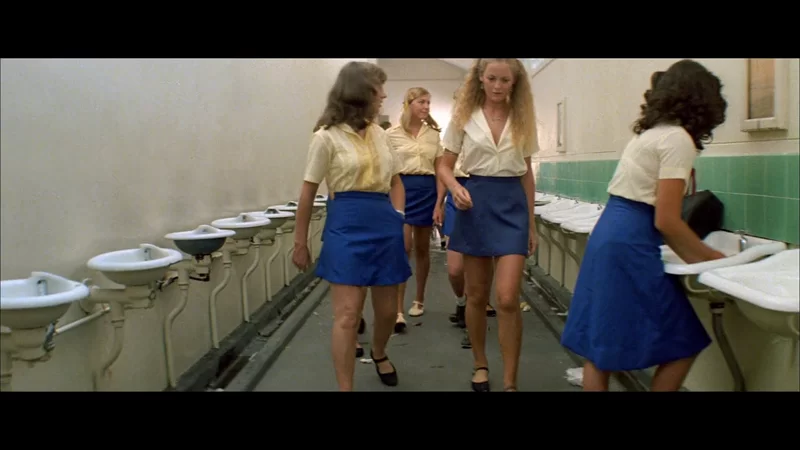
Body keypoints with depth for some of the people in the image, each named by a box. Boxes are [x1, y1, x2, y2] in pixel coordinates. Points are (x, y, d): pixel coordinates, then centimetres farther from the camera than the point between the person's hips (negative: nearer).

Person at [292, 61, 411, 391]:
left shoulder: (379, 134, 12)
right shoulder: (327, 137, -6)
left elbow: (395, 180, 22)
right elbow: (308, 193, -3)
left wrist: (398, 217, 7)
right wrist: (300, 243, 0)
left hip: (385, 225, 6)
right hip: (347, 226, -5)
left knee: (387, 310, 13)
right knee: (347, 314, -8)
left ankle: (378, 354, 44)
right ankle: (345, 388, 1)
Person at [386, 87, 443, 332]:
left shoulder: (433, 133, 10)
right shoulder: (392, 133, 1)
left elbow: (439, 169, 9)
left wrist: (440, 200, 2)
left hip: (427, 190, 3)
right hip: (402, 188, -3)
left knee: (422, 248, 11)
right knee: (403, 247, -12)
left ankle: (419, 300, 27)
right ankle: (398, 310, -10)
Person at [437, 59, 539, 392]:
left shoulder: (523, 119, 6)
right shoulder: (464, 116, 2)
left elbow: (527, 174, 11)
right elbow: (445, 166, 5)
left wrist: (532, 224, 9)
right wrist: (455, 187, -18)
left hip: (512, 204, 0)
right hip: (476, 202, 0)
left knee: (507, 298, -10)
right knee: (477, 295, 8)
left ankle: (510, 382, 2)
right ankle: (480, 364, 30)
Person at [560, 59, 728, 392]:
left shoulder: (651, 133, 17)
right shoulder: (678, 139, -9)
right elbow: (666, 221, -13)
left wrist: (698, 257, 17)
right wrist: (713, 258, 0)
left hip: (608, 234, 9)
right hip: (630, 245, -9)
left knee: (600, 345, 11)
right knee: (683, 344, 5)